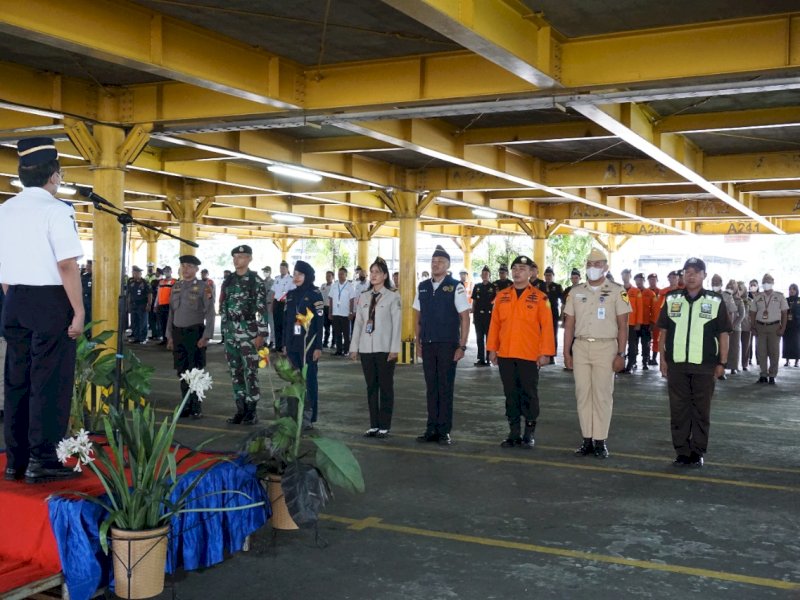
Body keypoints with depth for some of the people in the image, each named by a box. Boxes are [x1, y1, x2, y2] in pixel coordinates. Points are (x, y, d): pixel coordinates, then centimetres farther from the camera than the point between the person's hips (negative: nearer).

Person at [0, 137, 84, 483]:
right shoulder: (56, 209, -11)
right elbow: (67, 265, -18)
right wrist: (79, 311, -14)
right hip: (50, 300, -7)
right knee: (49, 381, -2)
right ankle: (41, 461, 1)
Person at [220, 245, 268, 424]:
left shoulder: (256, 281, -5)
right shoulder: (228, 281, 11)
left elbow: (262, 309, -9)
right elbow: (223, 307, 15)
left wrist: (261, 334, -14)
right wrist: (224, 331, 12)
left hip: (248, 331, -6)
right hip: (230, 331, 6)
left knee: (250, 372, -5)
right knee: (235, 372, 9)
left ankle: (252, 411, 2)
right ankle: (241, 409, 16)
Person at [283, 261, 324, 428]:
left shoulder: (314, 294, -3)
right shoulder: (291, 295, 12)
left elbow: (319, 322, -6)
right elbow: (286, 320, 15)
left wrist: (318, 346, -10)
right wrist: (284, 343, 13)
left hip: (308, 344, -5)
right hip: (293, 344, 5)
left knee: (309, 379, -3)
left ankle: (309, 417, 2)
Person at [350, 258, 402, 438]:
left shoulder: (393, 297, -2)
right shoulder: (363, 297, 11)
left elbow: (396, 324, -6)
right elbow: (358, 323, 11)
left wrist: (394, 349, -11)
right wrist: (354, 347, 7)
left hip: (385, 349, -4)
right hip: (366, 348, 4)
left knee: (385, 387, 1)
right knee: (371, 387, 7)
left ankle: (384, 426, 7)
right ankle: (374, 425, 12)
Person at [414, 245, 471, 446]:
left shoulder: (455, 287, -7)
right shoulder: (422, 287, 8)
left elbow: (465, 318, -7)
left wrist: (462, 346, -10)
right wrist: (418, 341, 10)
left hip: (448, 345, -4)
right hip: (427, 345, 4)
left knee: (445, 387, 2)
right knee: (431, 387, 9)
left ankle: (444, 431, 11)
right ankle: (432, 429, 17)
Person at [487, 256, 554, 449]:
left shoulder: (540, 297, -2)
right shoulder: (502, 296, 8)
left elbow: (547, 327, -4)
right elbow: (494, 324, 10)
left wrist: (545, 353, -9)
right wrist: (492, 348, 7)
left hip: (529, 356, -3)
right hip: (505, 355, 3)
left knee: (529, 395, 4)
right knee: (510, 395, 8)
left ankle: (529, 434, 14)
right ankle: (514, 433, 17)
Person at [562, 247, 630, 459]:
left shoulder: (617, 291, -1)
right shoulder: (576, 292, 10)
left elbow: (623, 325, -2)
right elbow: (569, 324, 11)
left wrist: (621, 354, -8)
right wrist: (566, 352, 6)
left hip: (605, 347, -3)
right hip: (580, 346, 4)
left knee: (602, 394, -1)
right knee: (582, 393, 5)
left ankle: (600, 440, 5)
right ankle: (587, 439, 12)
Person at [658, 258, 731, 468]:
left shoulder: (716, 302, 1)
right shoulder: (671, 300, 7)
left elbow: (723, 334, 3)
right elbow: (663, 332, 10)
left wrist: (722, 363, -1)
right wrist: (663, 359, 4)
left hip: (704, 366, -2)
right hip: (676, 364, 2)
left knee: (701, 410, 5)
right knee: (678, 409, 5)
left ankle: (697, 452, 14)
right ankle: (682, 451, 14)